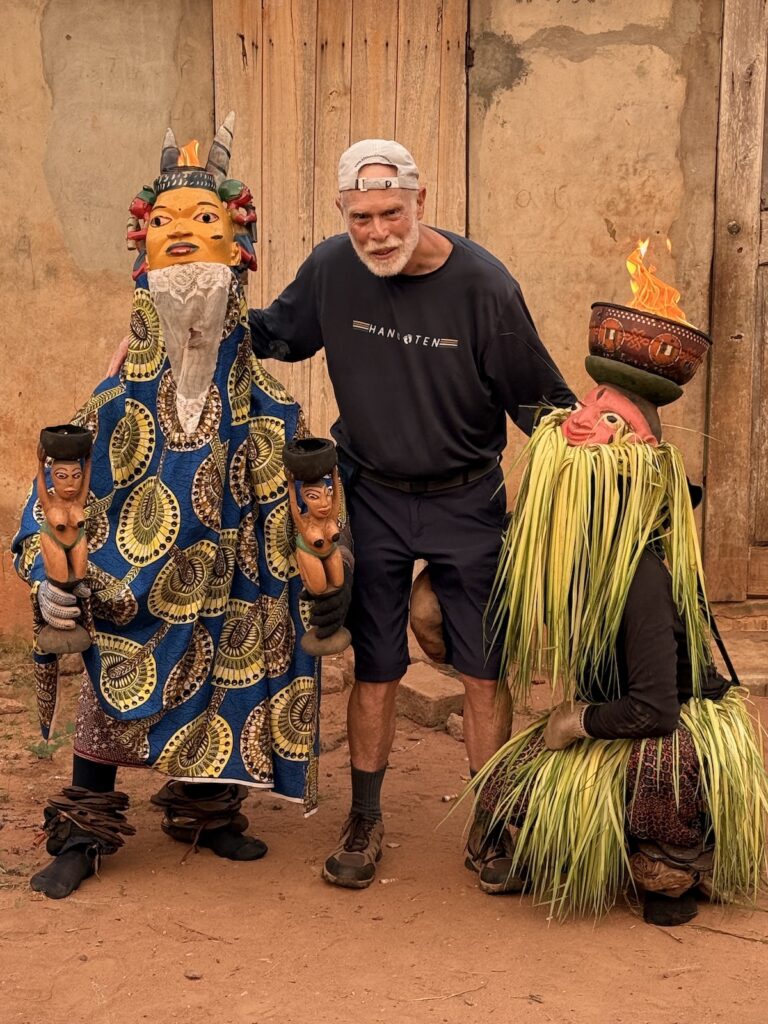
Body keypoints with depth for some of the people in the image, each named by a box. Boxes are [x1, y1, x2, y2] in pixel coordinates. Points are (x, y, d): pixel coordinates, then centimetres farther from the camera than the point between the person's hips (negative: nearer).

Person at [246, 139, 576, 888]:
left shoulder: (482, 284, -17)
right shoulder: (331, 269, -9)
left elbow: (542, 402, -8)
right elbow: (277, 332, 11)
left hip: (468, 503, -1)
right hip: (373, 497, 2)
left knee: (485, 673, 4)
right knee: (374, 672, 9)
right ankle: (364, 822, 26)